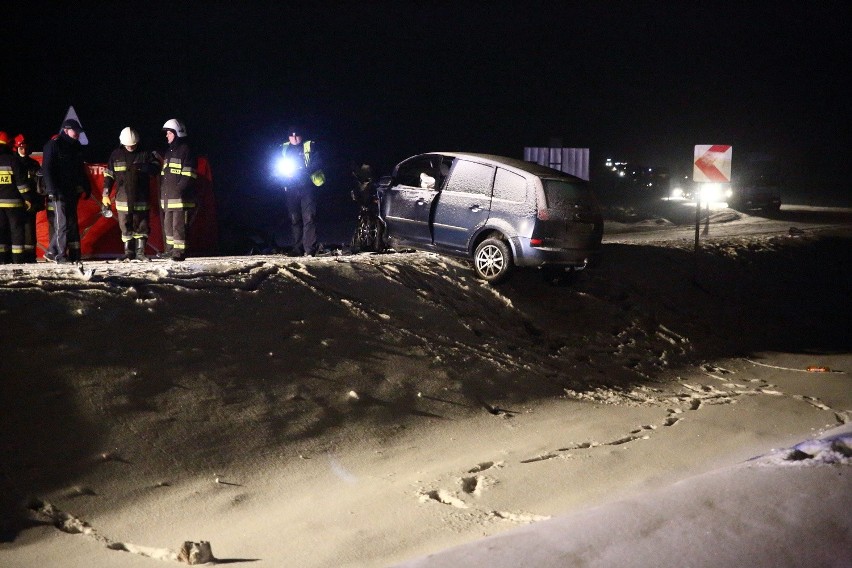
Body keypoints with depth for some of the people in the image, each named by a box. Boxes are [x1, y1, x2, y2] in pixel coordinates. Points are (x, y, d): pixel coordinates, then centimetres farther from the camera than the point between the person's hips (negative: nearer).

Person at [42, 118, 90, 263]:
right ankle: (61, 255, -3)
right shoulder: (54, 145, -8)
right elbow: (47, 169, -12)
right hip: (59, 191, -8)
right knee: (62, 223, -9)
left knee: (72, 222, 7)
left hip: (72, 191, 8)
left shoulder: (76, 146, 15)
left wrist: (86, 187, 17)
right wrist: (52, 190, -19)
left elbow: (81, 169, 22)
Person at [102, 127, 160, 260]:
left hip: (141, 199, -1)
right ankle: (128, 253, 9)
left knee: (141, 226, 3)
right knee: (125, 227, 3)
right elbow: (109, 175, 9)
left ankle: (140, 252, 10)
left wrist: (141, 167, -19)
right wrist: (105, 194, 3)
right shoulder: (116, 154, 7)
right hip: (123, 198, 1)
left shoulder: (145, 154, 3)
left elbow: (156, 167, -3)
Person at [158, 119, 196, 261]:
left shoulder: (186, 151, -7)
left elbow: (189, 176, -14)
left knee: (178, 225, -9)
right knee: (168, 224, 13)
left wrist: (178, 190, -21)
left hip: (180, 198, -9)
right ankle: (170, 249, 21)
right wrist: (163, 192, 18)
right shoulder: (169, 152, 20)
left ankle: (179, 251, -6)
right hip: (167, 197, 9)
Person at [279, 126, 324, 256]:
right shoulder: (284, 149, 16)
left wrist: (303, 171, -18)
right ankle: (297, 249, 8)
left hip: (306, 187, -3)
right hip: (291, 189, 4)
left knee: (309, 218, -12)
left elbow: (316, 164, -3)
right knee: (294, 219, 4)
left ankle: (310, 250, -16)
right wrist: (284, 172, -6)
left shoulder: (309, 146, 6)